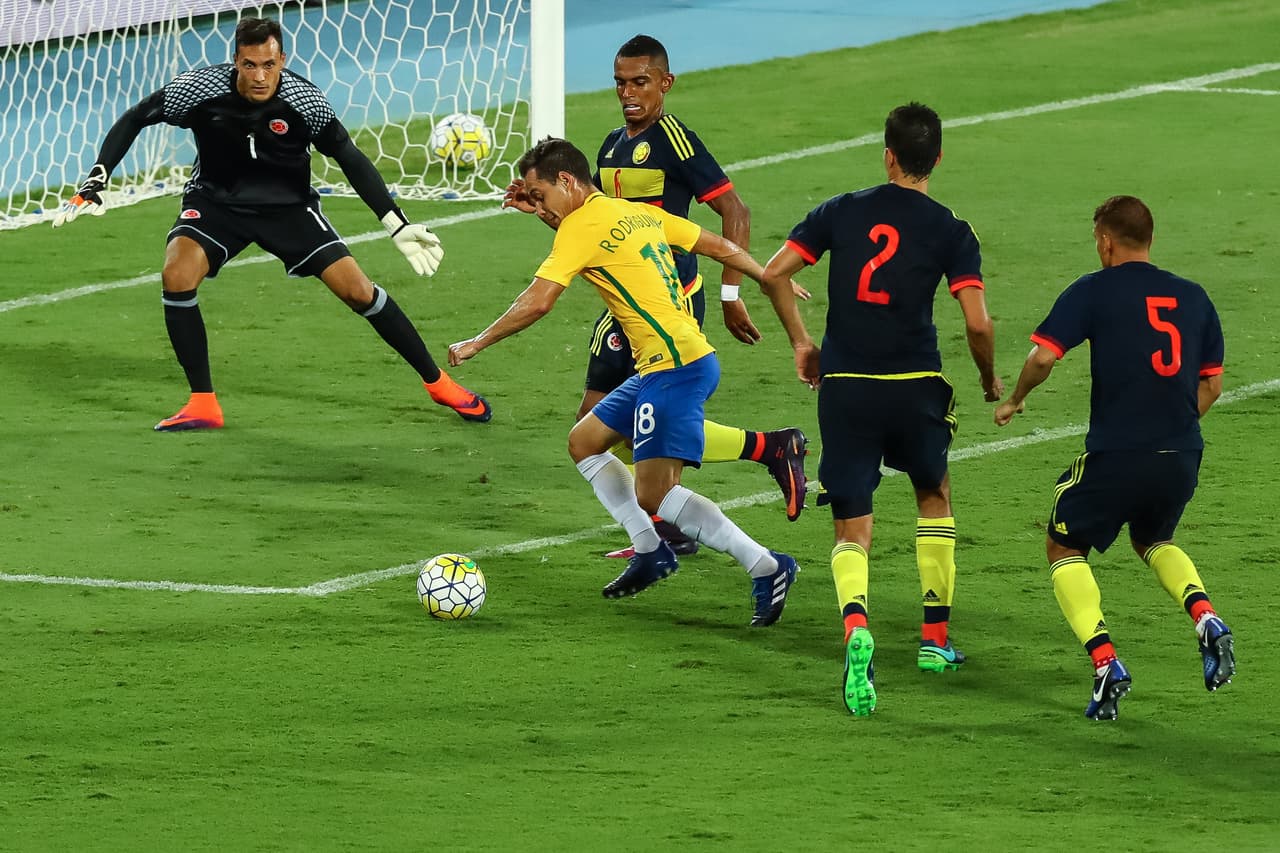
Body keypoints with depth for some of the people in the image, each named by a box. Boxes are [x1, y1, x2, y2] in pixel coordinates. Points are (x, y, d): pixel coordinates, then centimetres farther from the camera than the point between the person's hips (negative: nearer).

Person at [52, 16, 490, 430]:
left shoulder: (305, 101, -21)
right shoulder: (200, 89, -23)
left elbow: (351, 159, -11)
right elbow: (133, 121, -10)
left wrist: (399, 226, -14)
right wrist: (93, 185, -17)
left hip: (288, 205, 0)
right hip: (216, 202, 0)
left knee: (356, 288, -10)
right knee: (177, 274, -26)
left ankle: (437, 382, 9)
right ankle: (203, 405, -13)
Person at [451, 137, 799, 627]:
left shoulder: (581, 226, -10)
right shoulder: (640, 213, 15)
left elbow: (537, 301, -16)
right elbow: (719, 247, 19)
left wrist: (477, 344, -5)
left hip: (674, 367, -10)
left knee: (654, 495, -13)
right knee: (584, 442, 19)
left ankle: (766, 568, -13)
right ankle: (651, 551, 20)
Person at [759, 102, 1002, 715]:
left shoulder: (842, 212, 4)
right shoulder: (950, 232, -2)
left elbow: (774, 273, 0)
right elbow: (977, 324, -10)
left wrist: (801, 342, 13)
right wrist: (989, 379, 9)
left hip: (844, 388, 1)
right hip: (915, 388, 0)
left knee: (852, 533, 3)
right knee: (934, 498, 27)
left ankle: (856, 626, -27)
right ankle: (935, 640, 28)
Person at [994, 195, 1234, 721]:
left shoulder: (1093, 292, -3)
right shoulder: (1193, 298, 11)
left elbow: (1044, 355, -11)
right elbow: (1211, 385, 14)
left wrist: (1013, 401, 7)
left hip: (1116, 455, -5)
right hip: (1183, 456, 5)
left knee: (1065, 549, 16)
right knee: (1152, 541, 32)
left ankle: (1106, 664, -3)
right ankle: (1206, 619, 2)